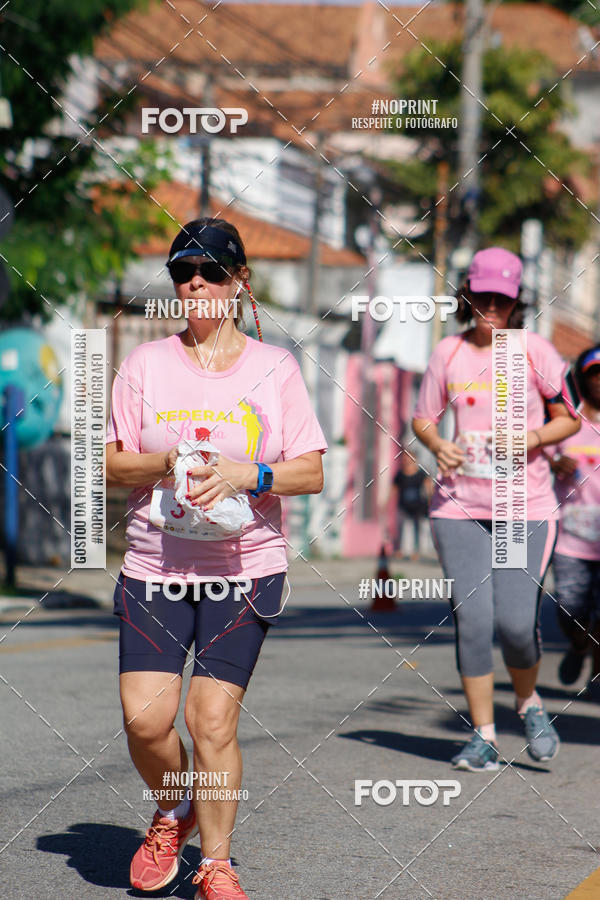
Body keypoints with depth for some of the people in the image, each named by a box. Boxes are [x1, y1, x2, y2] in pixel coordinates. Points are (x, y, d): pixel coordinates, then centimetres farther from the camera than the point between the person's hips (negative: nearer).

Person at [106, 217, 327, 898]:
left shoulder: (274, 367, 4)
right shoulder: (145, 363, 7)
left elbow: (311, 472, 3)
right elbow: (111, 464, 6)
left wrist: (247, 473, -14)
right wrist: (170, 463, -12)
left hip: (245, 569, -1)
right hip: (154, 566, 2)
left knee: (213, 721, -9)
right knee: (145, 718, -8)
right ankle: (173, 814, 23)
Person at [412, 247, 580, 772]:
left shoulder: (534, 351, -1)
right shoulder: (449, 354, 5)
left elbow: (569, 418, 6)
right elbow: (423, 418, 16)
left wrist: (533, 438, -13)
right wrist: (437, 444, -6)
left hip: (525, 507, -2)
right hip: (459, 506, 2)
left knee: (515, 622, -11)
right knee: (471, 620, -5)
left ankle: (529, 703, 20)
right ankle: (483, 735, 8)